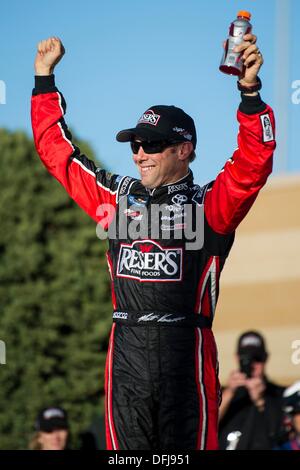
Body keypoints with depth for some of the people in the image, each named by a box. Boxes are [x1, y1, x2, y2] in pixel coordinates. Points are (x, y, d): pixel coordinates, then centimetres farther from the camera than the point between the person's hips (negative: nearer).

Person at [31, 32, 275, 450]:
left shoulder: (208, 205, 3)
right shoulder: (117, 196, 16)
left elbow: (253, 163, -13)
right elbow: (56, 148, 24)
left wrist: (249, 89, -26)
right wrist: (45, 76, 24)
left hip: (186, 353, -4)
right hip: (126, 353, 4)